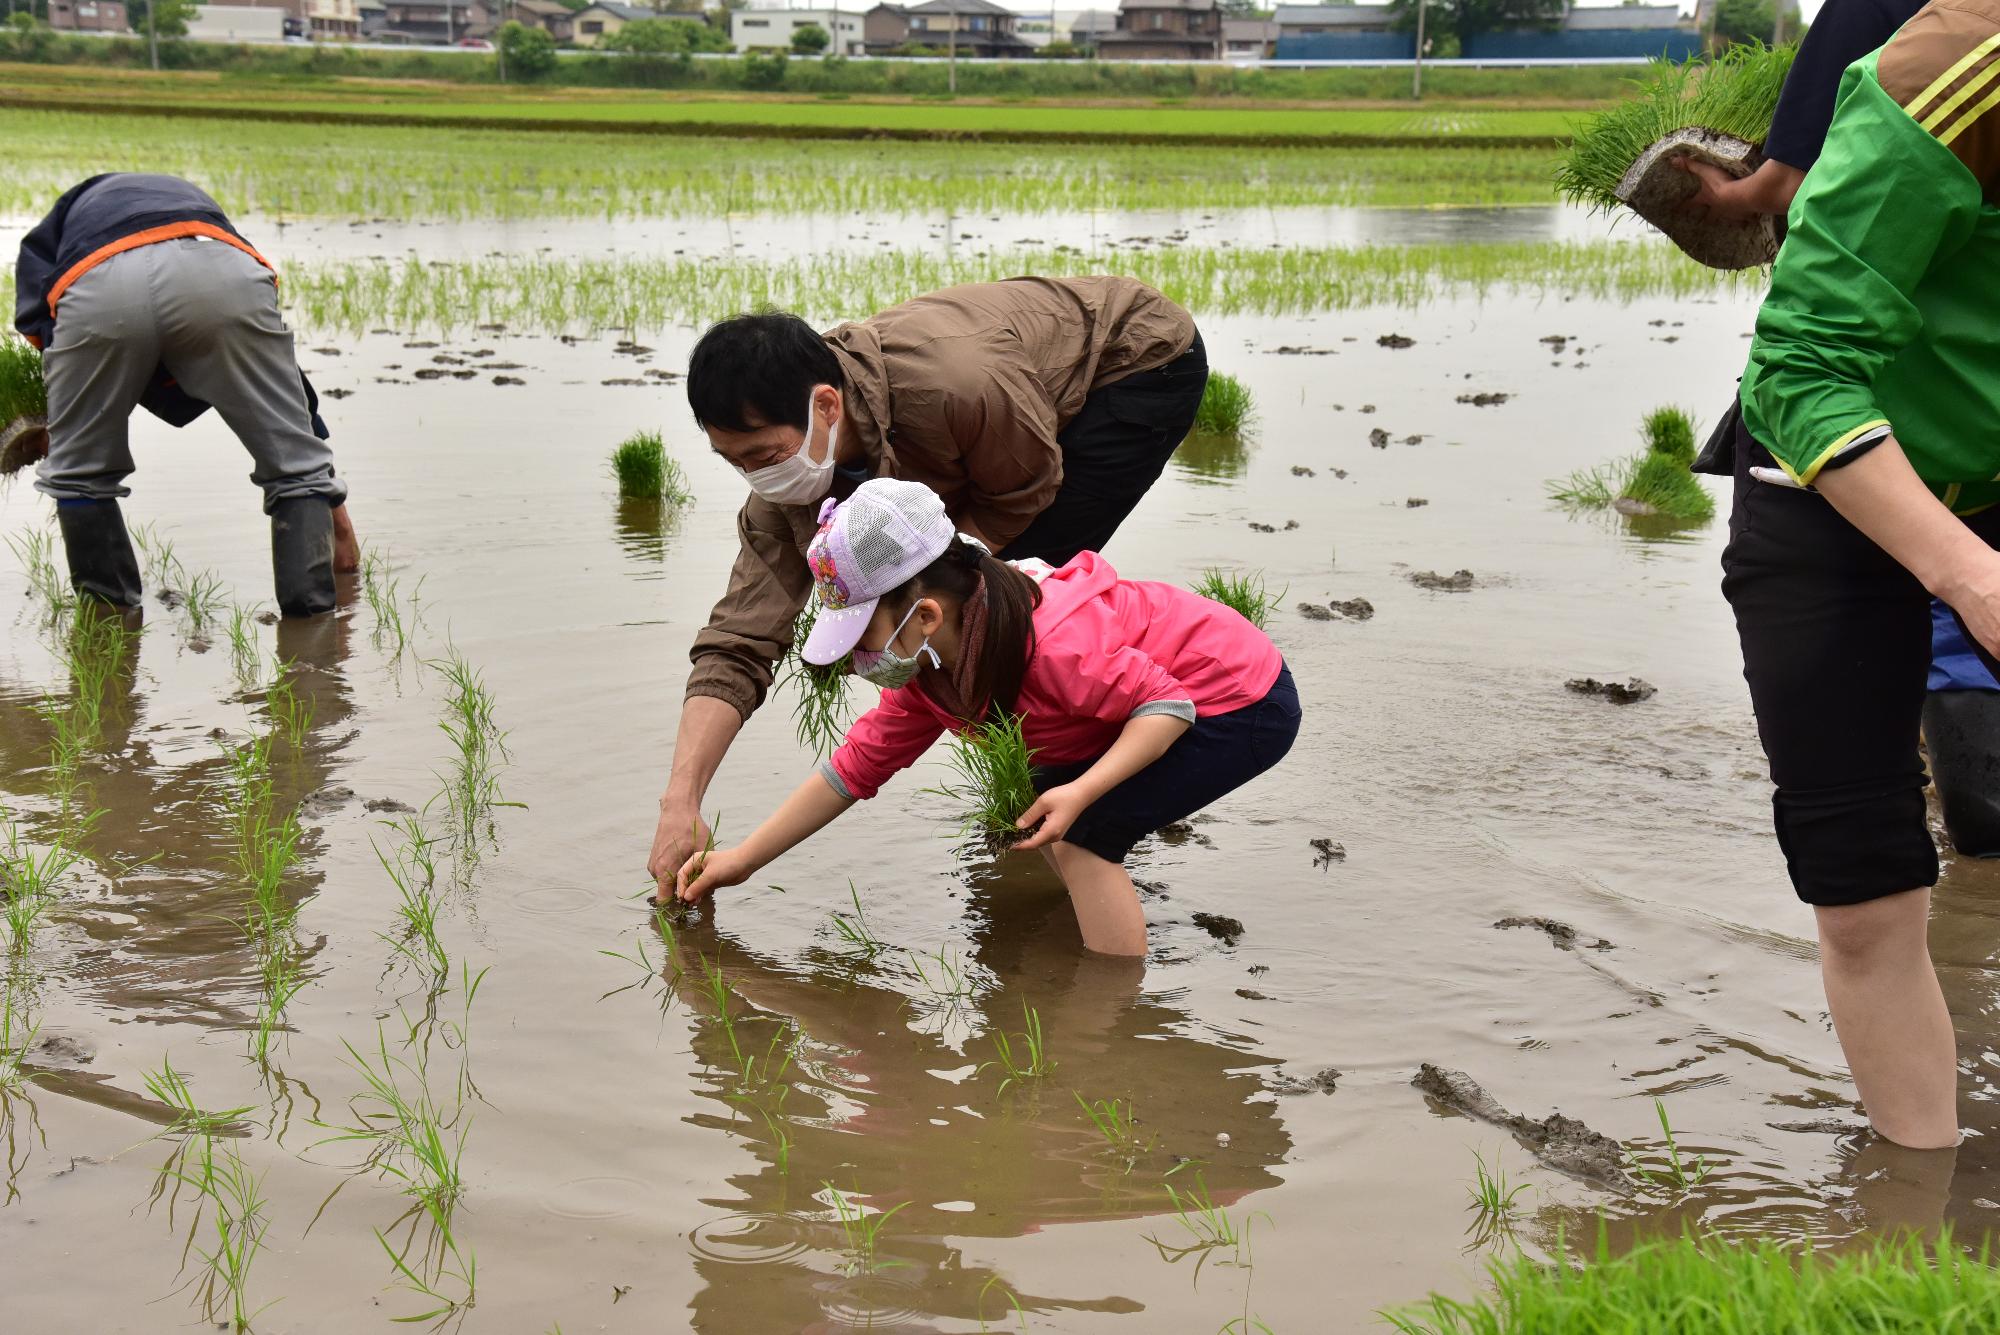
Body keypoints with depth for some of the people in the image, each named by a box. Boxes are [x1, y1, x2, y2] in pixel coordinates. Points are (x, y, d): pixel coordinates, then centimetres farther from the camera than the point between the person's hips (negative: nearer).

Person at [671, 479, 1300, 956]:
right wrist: (743, 859, 2)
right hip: (1159, 686, 10)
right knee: (1030, 819, 8)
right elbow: (854, 767, 2)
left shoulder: (1053, 644, -34)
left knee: (1077, 837, -18)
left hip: (1246, 704, -9)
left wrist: (1081, 792, -38)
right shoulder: (929, 668, -4)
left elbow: (1166, 703, -27)